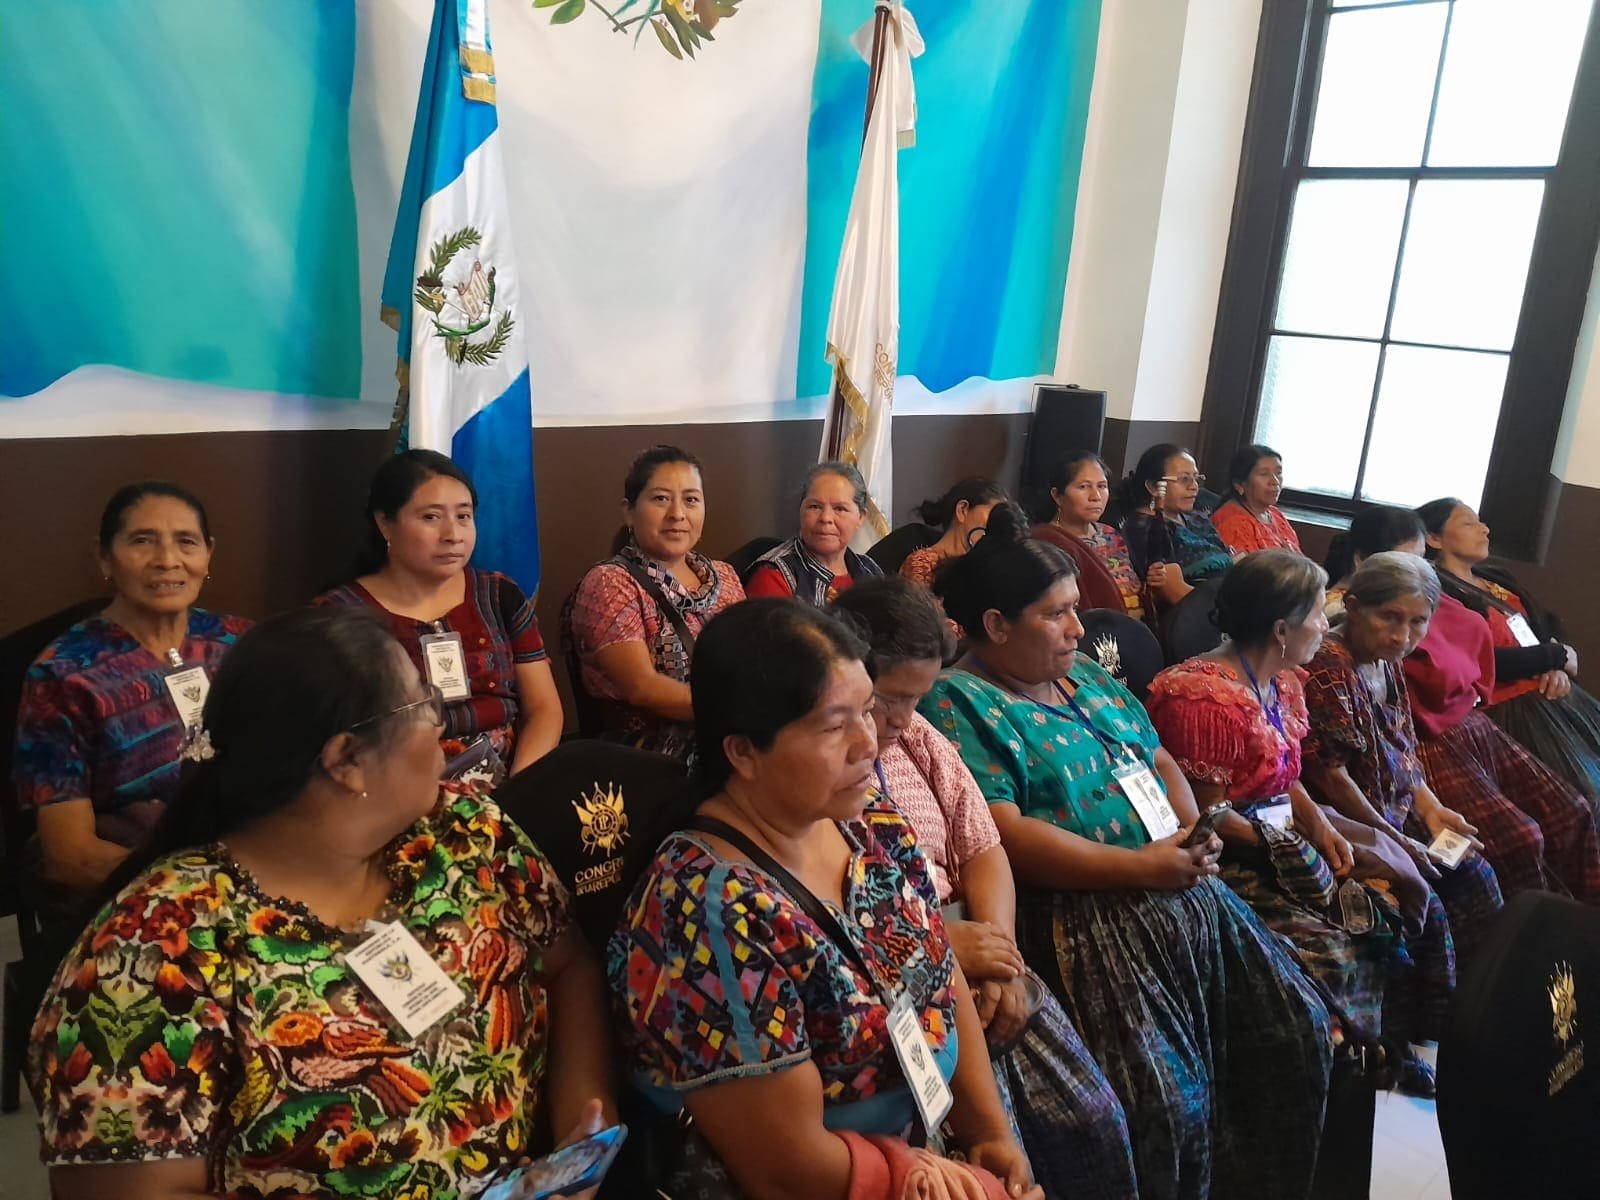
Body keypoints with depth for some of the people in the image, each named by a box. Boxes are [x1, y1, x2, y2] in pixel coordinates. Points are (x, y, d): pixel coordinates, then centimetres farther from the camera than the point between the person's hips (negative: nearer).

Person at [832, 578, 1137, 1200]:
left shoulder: (915, 735, 9)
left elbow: (982, 847, 11)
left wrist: (1000, 952, -5)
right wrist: (939, 945, -18)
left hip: (964, 958, 7)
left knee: (1093, 1119, 0)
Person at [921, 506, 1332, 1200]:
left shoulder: (1087, 675, 15)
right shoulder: (958, 702, -11)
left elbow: (1160, 762, 21)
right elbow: (1006, 837, -19)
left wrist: (1195, 833, 0)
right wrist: (1143, 865, -18)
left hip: (1180, 891, 9)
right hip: (1081, 913, -8)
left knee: (1298, 1033, 7)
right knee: (1164, 1098, -20)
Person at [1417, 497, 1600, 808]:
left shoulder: (1498, 580, 18)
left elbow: (1550, 631, 18)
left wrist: (1559, 670, -5)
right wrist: (1558, 656, -6)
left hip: (1553, 695, 9)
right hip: (1512, 708, -9)